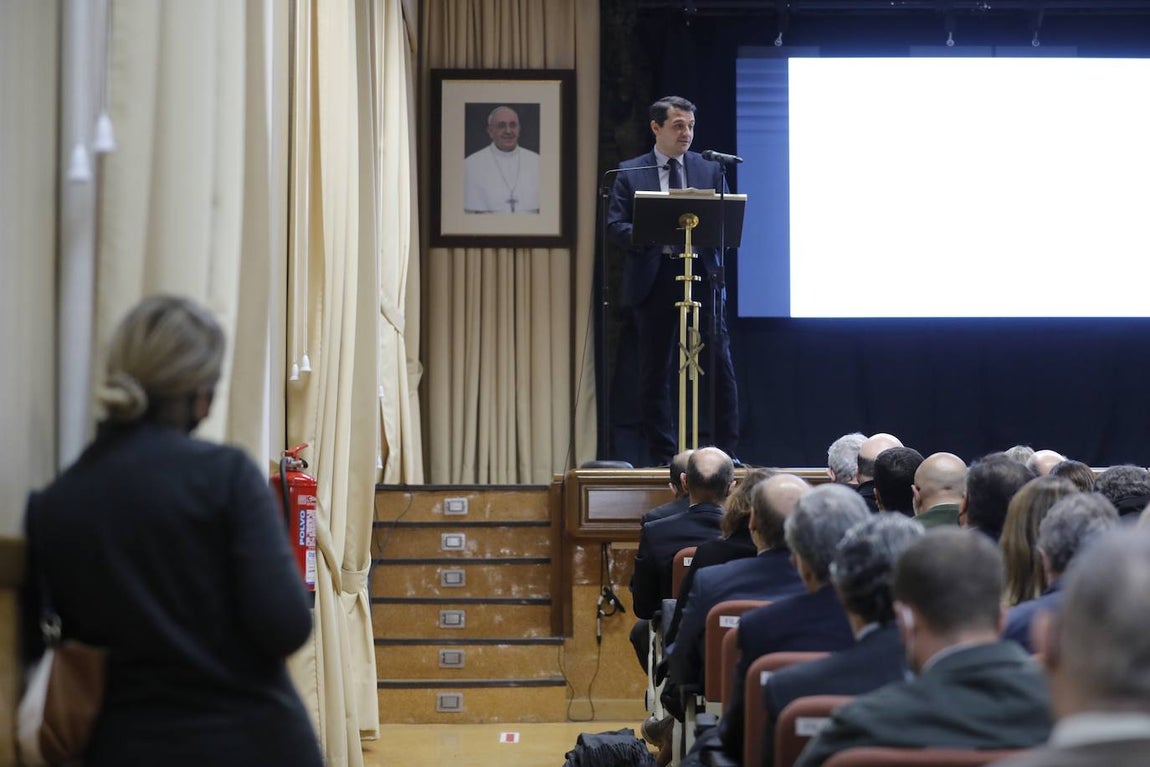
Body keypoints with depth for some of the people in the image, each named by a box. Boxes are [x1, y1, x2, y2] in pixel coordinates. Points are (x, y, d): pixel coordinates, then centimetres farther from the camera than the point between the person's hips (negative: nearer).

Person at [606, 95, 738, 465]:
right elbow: (615, 227, 0)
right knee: (655, 372, 4)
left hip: (701, 276, 1)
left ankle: (727, 452, 1)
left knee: (720, 366, -5)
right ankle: (663, 459, 11)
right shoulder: (630, 173, 5)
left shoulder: (710, 170, 10)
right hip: (653, 279, -1)